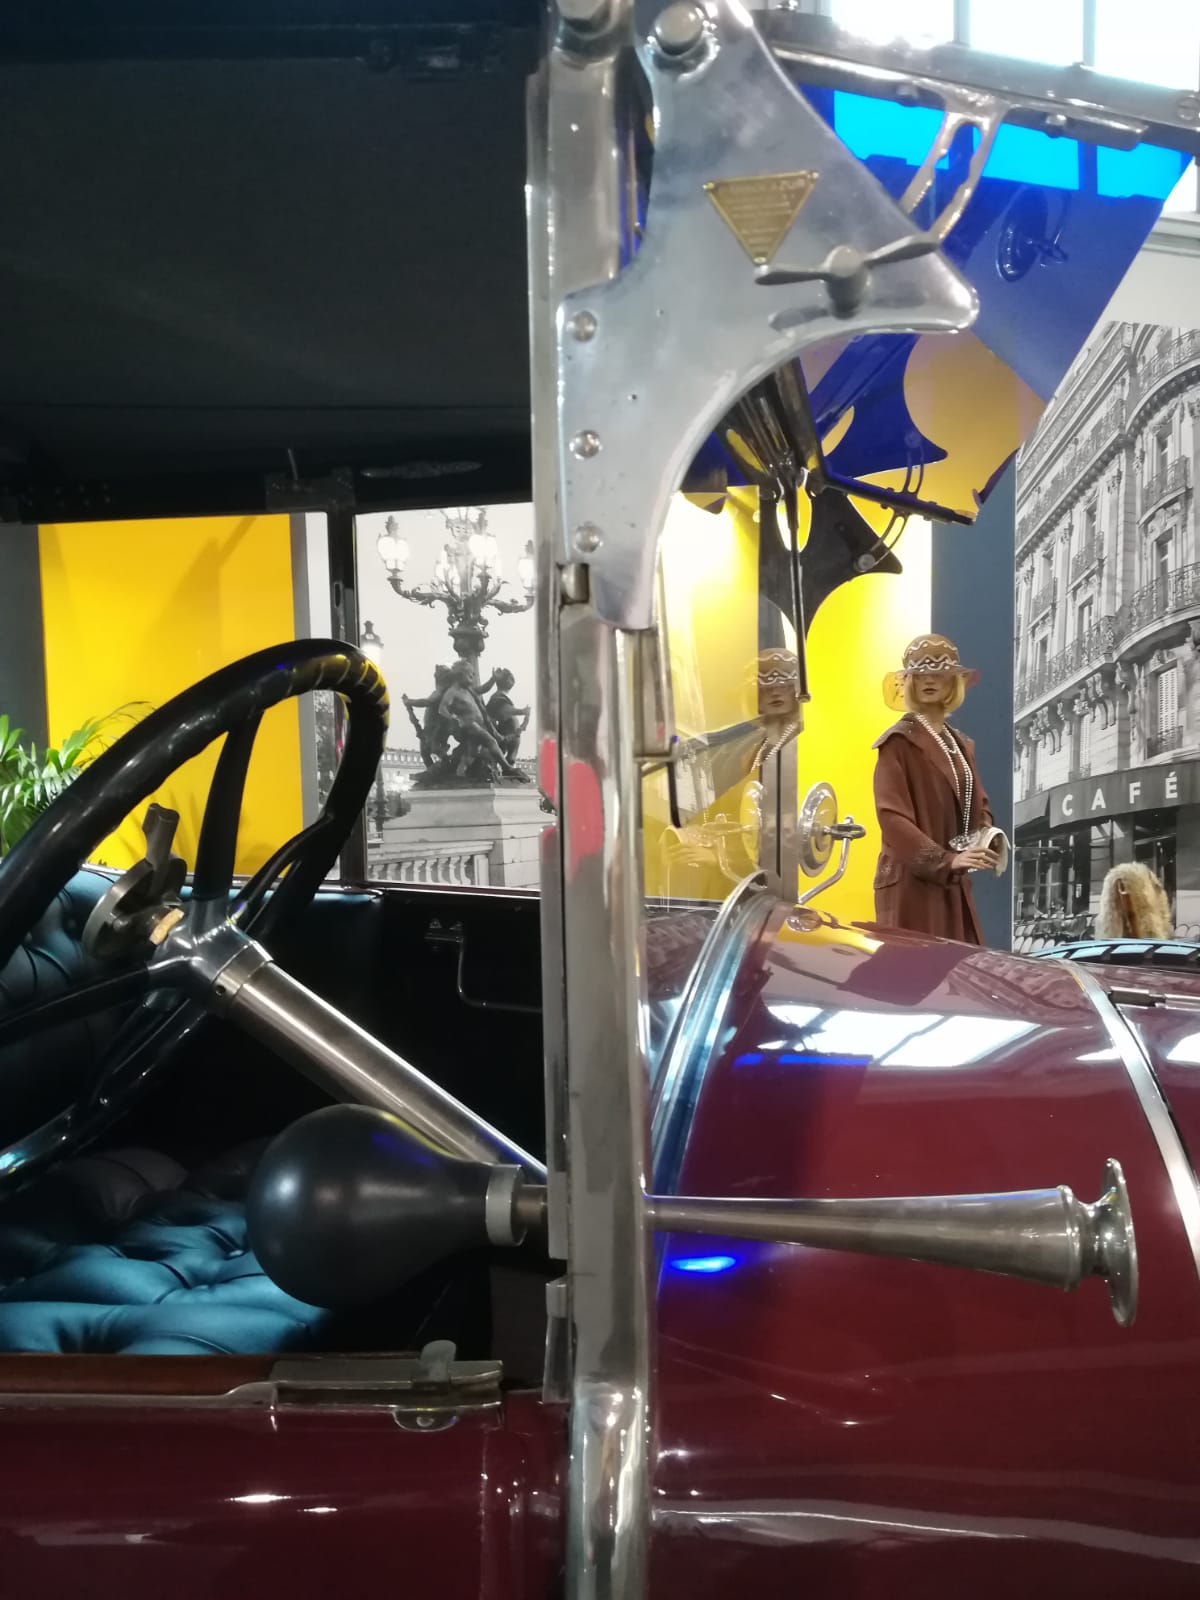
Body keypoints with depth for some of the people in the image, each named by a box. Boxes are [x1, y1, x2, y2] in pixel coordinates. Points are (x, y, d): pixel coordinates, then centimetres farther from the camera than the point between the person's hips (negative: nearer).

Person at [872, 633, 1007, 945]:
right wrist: (945, 859, -25)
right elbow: (892, 816, -17)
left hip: (954, 885, 7)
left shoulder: (961, 745, 16)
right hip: (911, 884, -7)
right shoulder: (898, 742, -7)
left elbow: (978, 804, 22)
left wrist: (988, 836, 0)